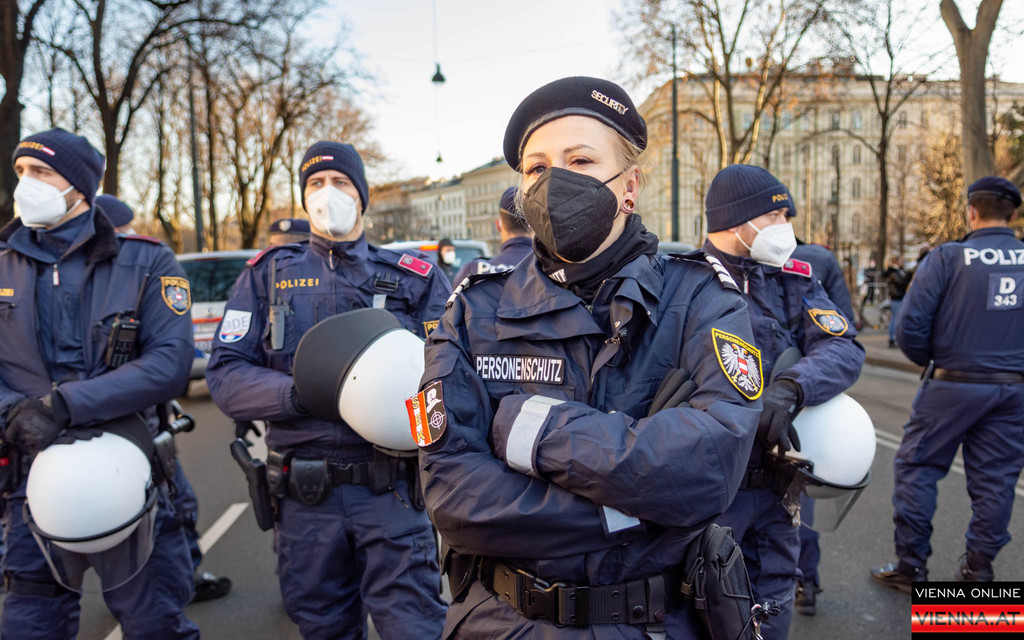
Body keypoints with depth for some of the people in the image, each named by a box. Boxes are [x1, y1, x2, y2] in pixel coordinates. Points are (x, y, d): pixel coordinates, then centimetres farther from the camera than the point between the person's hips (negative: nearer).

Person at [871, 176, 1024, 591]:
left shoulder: (947, 258, -11)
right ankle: (979, 569, 22)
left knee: (916, 467, 8)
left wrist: (929, 360, 4)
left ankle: (910, 565, 13)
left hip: (954, 385, -4)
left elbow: (910, 326, -14)